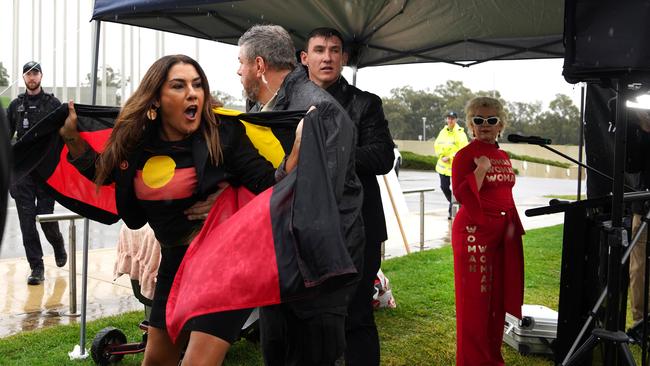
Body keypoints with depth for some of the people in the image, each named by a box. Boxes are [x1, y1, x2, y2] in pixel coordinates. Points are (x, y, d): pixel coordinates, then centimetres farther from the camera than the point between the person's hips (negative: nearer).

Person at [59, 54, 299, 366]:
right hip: (174, 260, 6)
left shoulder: (223, 135, -16)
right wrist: (72, 137, 8)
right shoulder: (136, 140, -2)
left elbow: (271, 185, -21)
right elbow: (105, 177, 16)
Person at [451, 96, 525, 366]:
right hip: (474, 232, -7)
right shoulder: (465, 155, -9)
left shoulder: (503, 157, 13)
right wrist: (481, 169, -25)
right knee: (474, 298, -1)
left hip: (502, 233, 7)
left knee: (497, 296, 13)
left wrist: (512, 223, 16)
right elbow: (461, 195, -18)